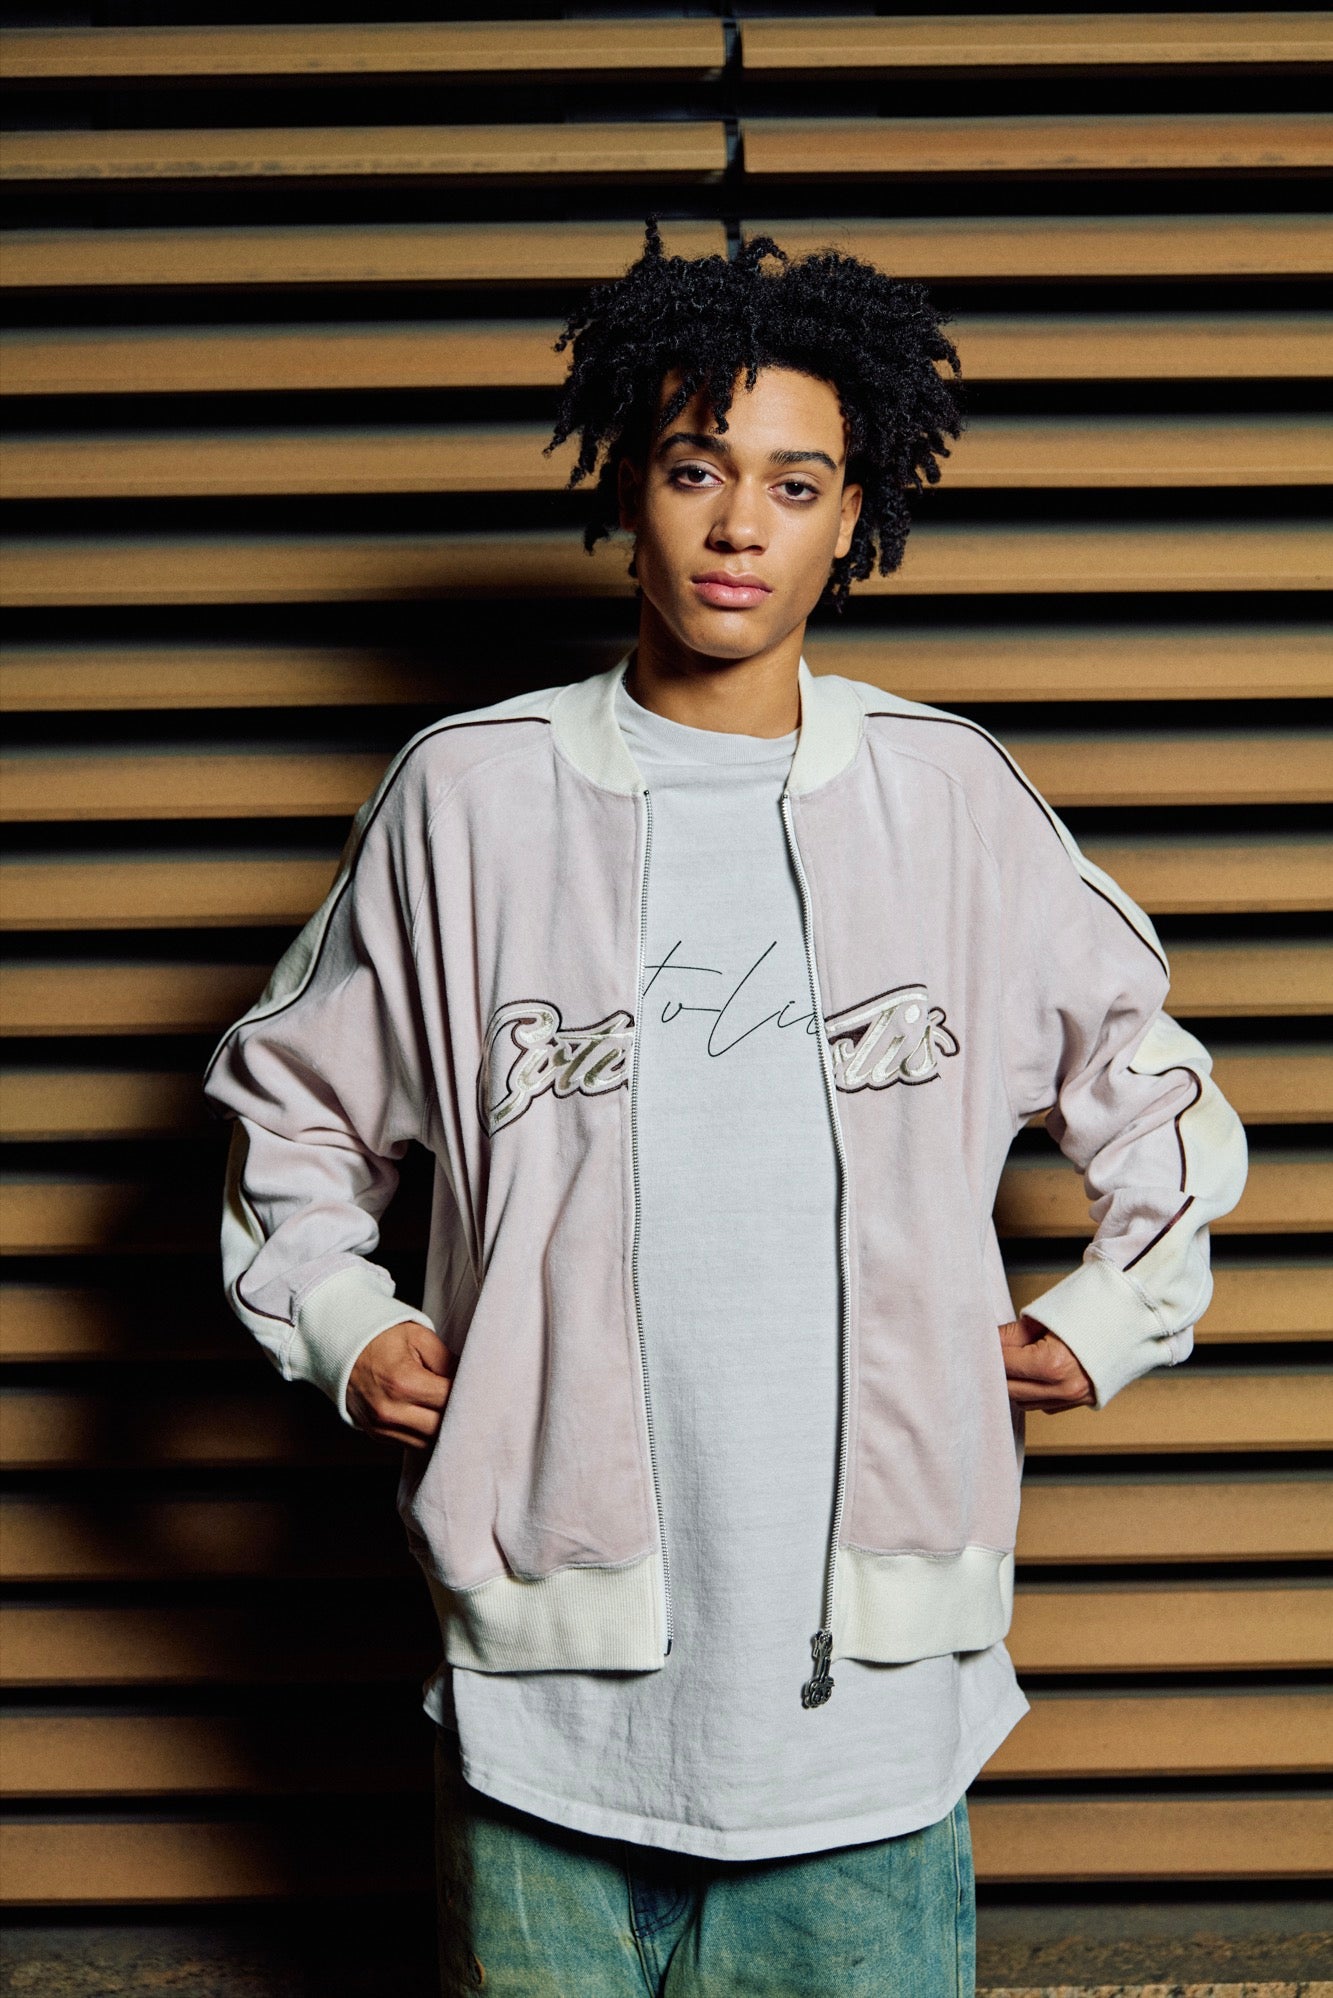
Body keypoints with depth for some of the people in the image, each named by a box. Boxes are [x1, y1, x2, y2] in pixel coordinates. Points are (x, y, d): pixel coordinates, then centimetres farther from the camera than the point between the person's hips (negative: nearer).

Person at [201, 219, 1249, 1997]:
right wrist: (337, 1324, 4)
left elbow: (1151, 1080, 16)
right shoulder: (469, 794, 0)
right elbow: (288, 1098, 14)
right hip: (554, 1643, 0)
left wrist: (1110, 1319, 9)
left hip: (870, 1643, 1)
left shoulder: (946, 795, 2)